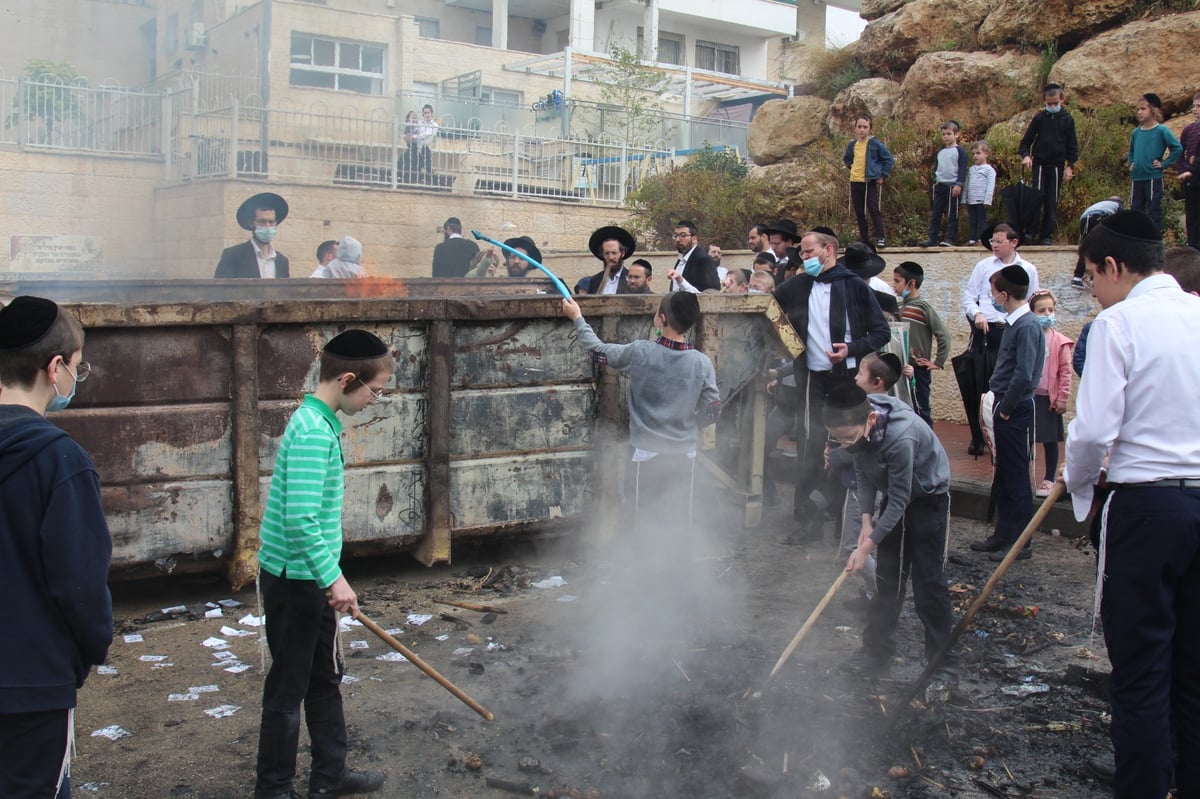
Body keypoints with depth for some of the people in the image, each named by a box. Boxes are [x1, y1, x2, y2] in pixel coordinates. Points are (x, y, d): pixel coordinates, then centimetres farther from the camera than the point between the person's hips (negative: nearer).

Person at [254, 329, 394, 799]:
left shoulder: (320, 422, 8)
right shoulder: (314, 431, -22)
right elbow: (301, 520, -29)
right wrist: (333, 578, -23)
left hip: (309, 579, 10)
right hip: (294, 579, -10)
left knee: (324, 677, 19)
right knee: (289, 688, 4)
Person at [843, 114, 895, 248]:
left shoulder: (875, 143, -7)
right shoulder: (852, 144, 5)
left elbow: (889, 160, -3)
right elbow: (846, 158, 27)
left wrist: (883, 176, -6)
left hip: (870, 182, -5)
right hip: (855, 182, 5)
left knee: (873, 210, -11)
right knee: (859, 213, 7)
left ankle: (880, 238, -8)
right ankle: (864, 239, 13)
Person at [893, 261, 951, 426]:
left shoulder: (923, 306, -11)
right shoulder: (900, 306, 9)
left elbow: (943, 335, -13)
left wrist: (938, 362, -11)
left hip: (918, 369, -7)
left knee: (920, 410, -1)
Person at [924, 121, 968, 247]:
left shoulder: (959, 151, -3)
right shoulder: (940, 152, 15)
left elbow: (963, 169, -8)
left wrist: (959, 184, -15)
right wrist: (935, 181, 13)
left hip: (953, 186, -6)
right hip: (940, 185, 6)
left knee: (952, 214, -3)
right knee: (935, 213, 5)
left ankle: (950, 239, -2)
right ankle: (933, 238, 7)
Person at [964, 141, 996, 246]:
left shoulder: (989, 169, -3)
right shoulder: (971, 169, 16)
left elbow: (990, 186, -9)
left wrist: (987, 200, -16)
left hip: (981, 200, -6)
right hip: (971, 200, 6)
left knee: (982, 220, -4)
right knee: (972, 221, 7)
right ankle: (971, 239, 9)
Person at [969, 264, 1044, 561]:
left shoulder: (1027, 326, -17)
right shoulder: (1014, 323, 12)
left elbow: (1024, 375, -24)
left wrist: (1006, 408, -16)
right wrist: (1000, 405, 10)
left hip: (1015, 411, -10)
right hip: (1006, 409, 10)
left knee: (1016, 476, -2)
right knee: (1003, 476, 16)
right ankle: (1003, 534, 26)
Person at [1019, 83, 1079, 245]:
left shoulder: (1067, 119, 3)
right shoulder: (1039, 117, 2)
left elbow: (1072, 145, 6)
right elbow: (1026, 140, 6)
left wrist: (1070, 166, -1)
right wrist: (1025, 155, -12)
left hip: (1057, 165, 1)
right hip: (1040, 163, -1)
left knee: (1052, 201, 1)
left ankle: (1047, 235, 5)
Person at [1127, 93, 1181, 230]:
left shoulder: (1161, 130, -8)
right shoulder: (1136, 132, 8)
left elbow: (1177, 148, -13)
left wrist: (1164, 164, -12)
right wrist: (1131, 163, 11)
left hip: (1153, 178, -6)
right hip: (1137, 178, 6)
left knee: (1154, 211, 0)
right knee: (1135, 210, 11)